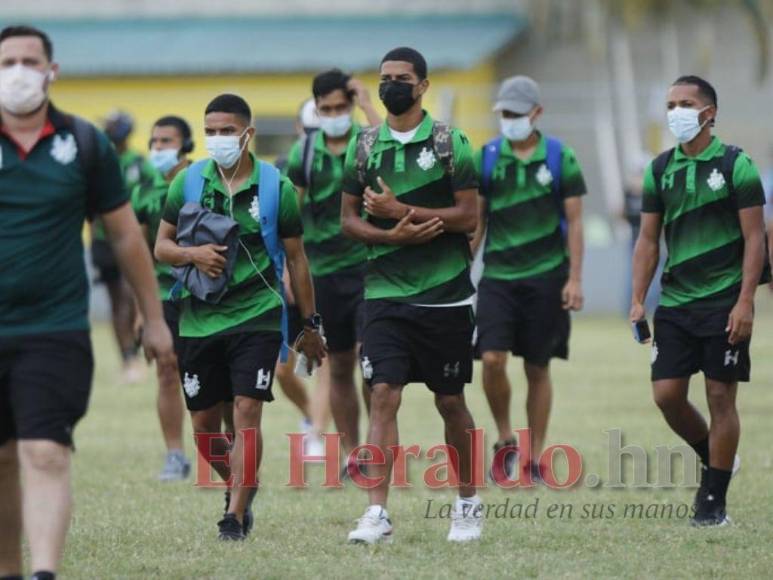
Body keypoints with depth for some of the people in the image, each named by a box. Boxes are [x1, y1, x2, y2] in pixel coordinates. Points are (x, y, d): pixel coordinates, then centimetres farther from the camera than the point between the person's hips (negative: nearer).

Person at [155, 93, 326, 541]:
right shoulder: (188, 182, 4)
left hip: (256, 316, -3)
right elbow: (162, 246, 9)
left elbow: (296, 259, 6)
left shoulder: (276, 187, -1)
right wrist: (193, 254, -14)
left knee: (247, 414, -14)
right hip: (199, 319, 3)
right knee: (205, 425, 8)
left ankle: (236, 514, -10)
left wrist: (311, 325, 8)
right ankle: (241, 485, 34)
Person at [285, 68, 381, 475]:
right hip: (324, 270, 3)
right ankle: (351, 454, 15)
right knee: (339, 367, 8)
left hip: (368, 263, -3)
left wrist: (367, 105, -21)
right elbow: (290, 215, 7)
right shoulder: (304, 152, 4)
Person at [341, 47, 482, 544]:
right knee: (385, 394, -10)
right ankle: (377, 514, -15)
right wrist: (392, 235, -10)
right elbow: (348, 219, 9)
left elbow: (470, 216, -8)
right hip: (386, 293, 2)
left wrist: (402, 210, -15)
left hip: (445, 293, -2)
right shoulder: (364, 146, 7)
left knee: (451, 402, 8)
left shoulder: (449, 143, -2)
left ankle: (469, 503, 26)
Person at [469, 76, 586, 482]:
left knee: (538, 369, 4)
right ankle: (505, 440, 8)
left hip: (545, 277, -1)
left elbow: (574, 222, 2)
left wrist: (575, 279, -4)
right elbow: (475, 222, 9)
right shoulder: (486, 158, 4)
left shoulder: (560, 158, 0)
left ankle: (534, 459, 13)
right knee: (492, 359, -14)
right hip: (498, 275, 1)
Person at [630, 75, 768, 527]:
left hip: (724, 301, -5)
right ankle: (714, 461, 24)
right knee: (667, 393, -1)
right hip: (675, 301, 5)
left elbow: (754, 238, -8)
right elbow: (649, 239, 13)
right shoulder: (660, 169, 8)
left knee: (720, 396, -2)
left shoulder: (735, 165, -6)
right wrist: (638, 300, 6)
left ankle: (714, 501, 4)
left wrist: (745, 302, -15)